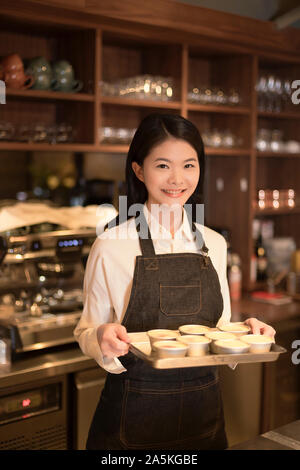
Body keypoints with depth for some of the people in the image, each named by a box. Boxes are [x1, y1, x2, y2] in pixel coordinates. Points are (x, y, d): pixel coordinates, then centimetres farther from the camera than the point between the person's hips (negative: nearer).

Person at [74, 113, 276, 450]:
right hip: (134, 416, -3)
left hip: (203, 411, 4)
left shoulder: (214, 244, 2)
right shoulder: (111, 246, -11)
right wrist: (102, 337, -26)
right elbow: (87, 334, -5)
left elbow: (219, 328, 11)